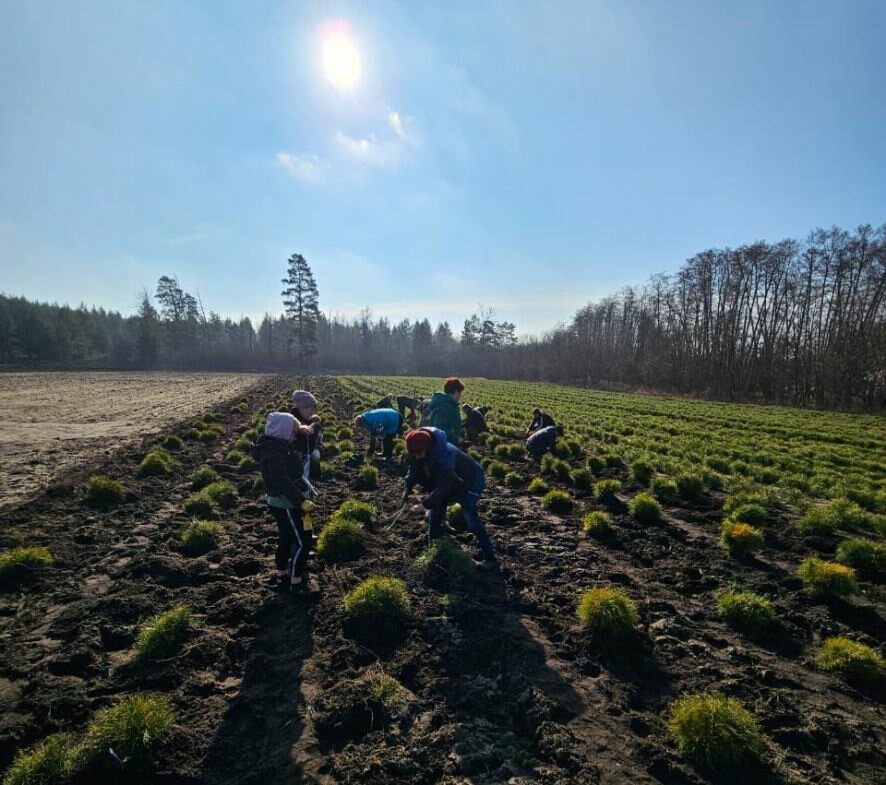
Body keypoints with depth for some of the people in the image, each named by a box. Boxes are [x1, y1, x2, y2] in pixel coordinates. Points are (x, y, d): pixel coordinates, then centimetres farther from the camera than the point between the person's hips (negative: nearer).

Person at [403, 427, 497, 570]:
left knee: (471, 519, -15)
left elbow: (444, 486, -36)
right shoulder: (419, 449, -16)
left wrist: (426, 503, -34)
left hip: (470, 481, -8)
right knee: (435, 513, 9)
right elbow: (414, 470, 0)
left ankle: (489, 558, -7)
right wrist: (407, 489, -13)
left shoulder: (445, 453, -39)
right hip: (449, 482, 8)